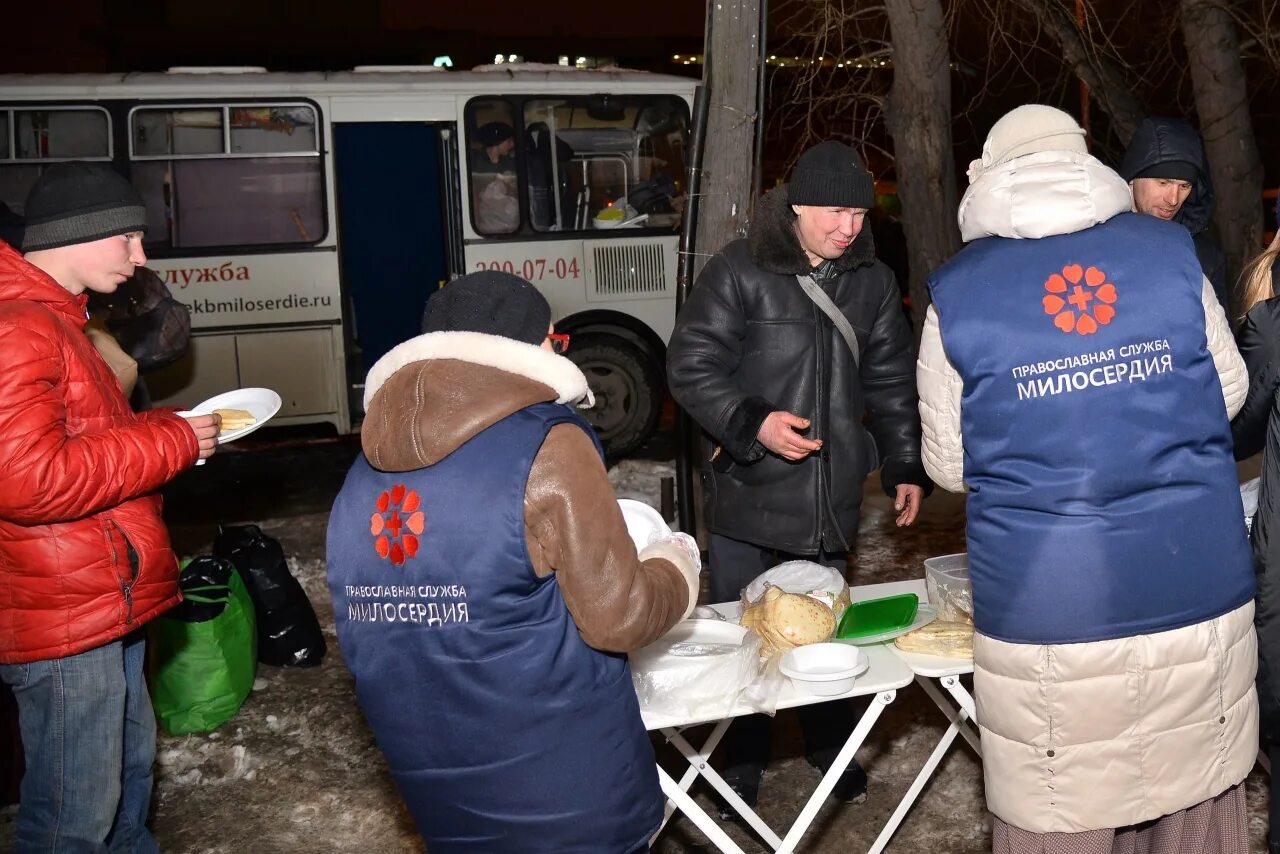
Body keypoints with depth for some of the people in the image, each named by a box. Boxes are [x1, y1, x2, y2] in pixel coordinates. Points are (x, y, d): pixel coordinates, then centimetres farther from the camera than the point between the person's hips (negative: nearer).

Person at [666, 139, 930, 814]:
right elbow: (690, 366, -10)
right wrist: (753, 423, -21)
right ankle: (742, 761, 26)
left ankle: (829, 744, 35)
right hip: (747, 490, -3)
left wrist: (904, 468, 12)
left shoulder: (872, 282, 7)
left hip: (832, 498, 4)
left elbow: (891, 383, 15)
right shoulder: (739, 271, -9)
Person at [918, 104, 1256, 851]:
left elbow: (949, 464, 2)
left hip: (1049, 610, -2)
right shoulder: (1173, 253, 1)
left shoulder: (955, 293, -4)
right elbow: (1230, 391, 13)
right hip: (1199, 592, 3)